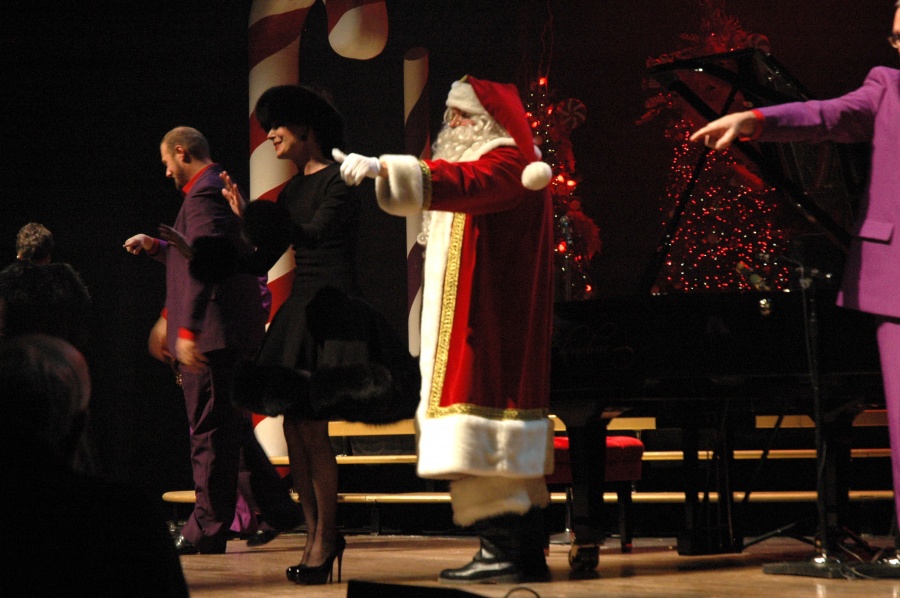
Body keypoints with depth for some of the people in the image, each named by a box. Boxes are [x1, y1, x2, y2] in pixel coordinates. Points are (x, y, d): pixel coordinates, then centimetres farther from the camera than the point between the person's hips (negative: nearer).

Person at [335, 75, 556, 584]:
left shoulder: (507, 161, -11)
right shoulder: (489, 160, 24)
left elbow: (464, 183, -30)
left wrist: (383, 167, -41)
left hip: (489, 325, -11)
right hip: (482, 327, 11)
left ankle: (501, 550, -16)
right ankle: (527, 552, 9)